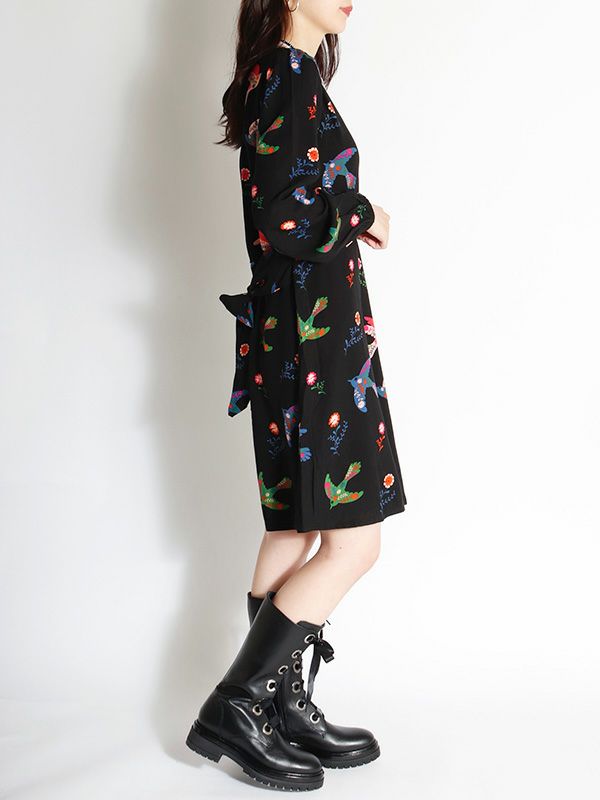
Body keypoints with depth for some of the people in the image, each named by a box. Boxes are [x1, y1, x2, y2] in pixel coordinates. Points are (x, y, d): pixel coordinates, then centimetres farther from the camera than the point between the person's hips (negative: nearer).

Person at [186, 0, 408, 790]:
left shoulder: (280, 76, 18)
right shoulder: (291, 74, -12)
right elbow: (282, 221, -21)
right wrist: (362, 213, -7)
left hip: (290, 334, 10)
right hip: (317, 334, -10)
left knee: (294, 531, 12)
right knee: (354, 543, -5)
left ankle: (286, 706, 23)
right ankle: (233, 707, 2)